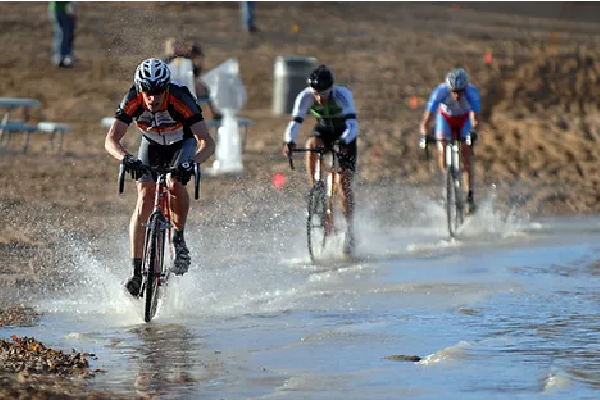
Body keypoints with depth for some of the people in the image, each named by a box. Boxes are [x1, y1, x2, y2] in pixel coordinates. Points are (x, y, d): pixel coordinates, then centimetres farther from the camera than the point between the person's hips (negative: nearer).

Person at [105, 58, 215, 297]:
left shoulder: (181, 100, -36)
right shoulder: (132, 101, -29)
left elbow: (207, 142, -39)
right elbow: (111, 139, -33)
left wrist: (192, 162, -58)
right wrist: (125, 158, -54)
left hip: (183, 144, -2)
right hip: (151, 145, 2)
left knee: (176, 184, -30)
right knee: (145, 200, -15)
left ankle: (179, 239, -6)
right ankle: (137, 270, -14)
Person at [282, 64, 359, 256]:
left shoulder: (343, 95, -34)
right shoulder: (305, 96, -26)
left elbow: (352, 125, -41)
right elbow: (295, 122, -30)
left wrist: (343, 141, -60)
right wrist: (289, 141, -50)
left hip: (344, 135, -3)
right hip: (323, 129, 3)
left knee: (344, 184, -12)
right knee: (311, 145, -34)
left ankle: (350, 229, -4)